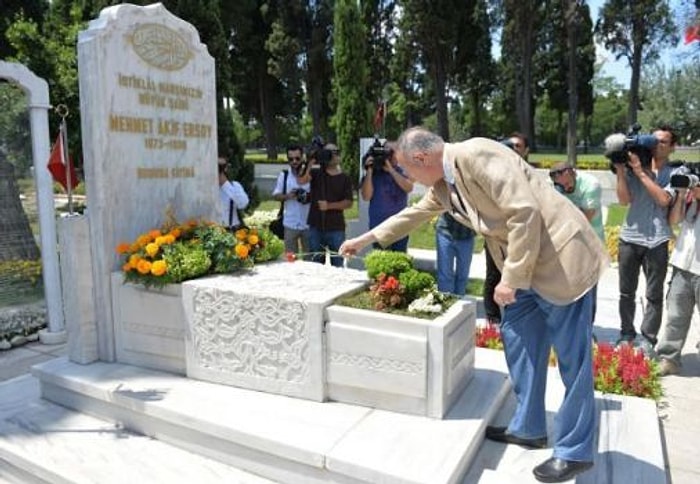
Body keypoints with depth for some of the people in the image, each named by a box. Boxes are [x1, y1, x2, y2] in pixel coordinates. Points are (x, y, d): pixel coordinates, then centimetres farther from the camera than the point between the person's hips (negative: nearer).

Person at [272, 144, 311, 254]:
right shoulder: (284, 175, 3)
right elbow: (275, 195, 5)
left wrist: (310, 197, -21)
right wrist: (287, 196, -14)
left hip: (308, 223, -1)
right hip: (290, 224, 1)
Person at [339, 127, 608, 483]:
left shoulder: (477, 155, -22)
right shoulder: (443, 182, 7)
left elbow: (525, 212, -26)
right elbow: (415, 213, 24)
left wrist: (510, 278, -22)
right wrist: (366, 238, 27)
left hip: (560, 257, -9)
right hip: (523, 264, 9)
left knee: (571, 357, 2)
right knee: (517, 338, 14)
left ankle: (575, 451, 17)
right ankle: (528, 428, 30)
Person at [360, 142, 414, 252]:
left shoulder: (403, 172, 6)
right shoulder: (374, 173, 2)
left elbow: (409, 188, -13)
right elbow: (366, 196, -8)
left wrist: (391, 170, -17)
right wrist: (369, 172, -14)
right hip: (379, 227, -2)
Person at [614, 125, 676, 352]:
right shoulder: (634, 166, 6)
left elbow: (663, 199, -14)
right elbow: (624, 200, -2)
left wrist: (639, 171, -14)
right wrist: (620, 169, -8)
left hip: (656, 241, -2)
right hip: (629, 237, 2)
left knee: (654, 295, 4)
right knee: (626, 292, 10)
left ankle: (648, 339, 14)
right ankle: (626, 334, 24)